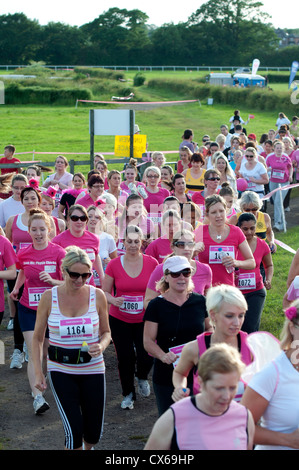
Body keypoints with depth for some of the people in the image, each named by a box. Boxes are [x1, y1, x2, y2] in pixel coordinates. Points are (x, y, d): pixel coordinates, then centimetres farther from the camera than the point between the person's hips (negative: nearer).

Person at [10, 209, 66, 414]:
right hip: (28, 309, 1)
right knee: (34, 353, -10)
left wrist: (52, 281, -27)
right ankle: (37, 397, -12)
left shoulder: (58, 252, -11)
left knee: (48, 353, 11)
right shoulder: (23, 254, -3)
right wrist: (16, 288, 8)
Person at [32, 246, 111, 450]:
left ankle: (87, 448, 45)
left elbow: (106, 333, 7)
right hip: (61, 370, -1)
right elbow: (38, 338, 2)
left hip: (93, 369, 2)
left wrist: (101, 346, -16)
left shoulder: (97, 295, -5)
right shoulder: (49, 297, -7)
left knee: (94, 433, 10)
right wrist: (38, 372, -4)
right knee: (74, 430, -12)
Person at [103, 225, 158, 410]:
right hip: (119, 320, 0)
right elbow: (105, 292, 3)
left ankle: (142, 378, 28)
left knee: (146, 357, -9)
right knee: (125, 358, 2)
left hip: (144, 319, 0)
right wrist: (113, 300, -19)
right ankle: (128, 394, 25)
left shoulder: (152, 263, -4)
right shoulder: (114, 265, -4)